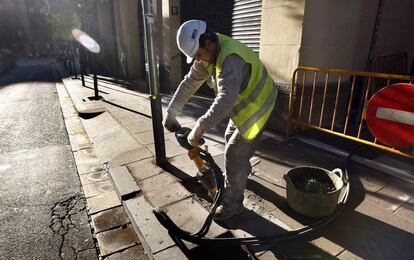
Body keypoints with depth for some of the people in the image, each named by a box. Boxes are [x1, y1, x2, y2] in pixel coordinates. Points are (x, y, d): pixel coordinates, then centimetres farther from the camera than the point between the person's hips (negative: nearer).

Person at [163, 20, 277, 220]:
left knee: (234, 153, -6)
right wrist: (171, 112, -6)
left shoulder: (231, 58, -35)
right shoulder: (208, 53, -5)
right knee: (231, 138, 25)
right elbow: (189, 82, -2)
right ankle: (242, 172, 51)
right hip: (242, 103, 9)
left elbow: (225, 100, -47)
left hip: (255, 105, -9)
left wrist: (199, 129, -46)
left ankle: (232, 204, 10)